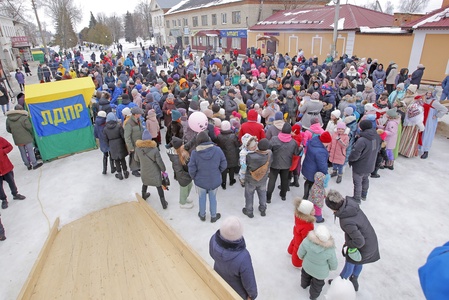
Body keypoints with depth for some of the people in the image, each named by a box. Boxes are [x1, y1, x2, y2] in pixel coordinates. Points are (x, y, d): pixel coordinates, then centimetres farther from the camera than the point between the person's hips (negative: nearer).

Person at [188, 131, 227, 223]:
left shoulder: (195, 153, -21)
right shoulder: (218, 150, -17)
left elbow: (192, 169, -15)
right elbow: (224, 165, -9)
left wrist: (194, 177, 5)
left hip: (200, 181, -1)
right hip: (215, 181, 1)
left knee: (202, 198, 23)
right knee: (213, 198, 22)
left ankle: (202, 215, 45)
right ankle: (213, 216, 41)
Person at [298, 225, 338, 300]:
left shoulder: (307, 241, -37)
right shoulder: (330, 251, -37)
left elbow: (300, 253, -17)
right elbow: (334, 266, -17)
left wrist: (302, 257, 7)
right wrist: (330, 267, 7)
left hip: (307, 266, 2)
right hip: (320, 272, -2)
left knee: (306, 275, 36)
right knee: (317, 284, 31)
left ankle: (304, 285, 67)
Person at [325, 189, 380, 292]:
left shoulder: (346, 222, -40)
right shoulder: (350, 203, -21)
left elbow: (359, 241, -31)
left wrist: (347, 244, -12)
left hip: (363, 246, -7)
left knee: (349, 264, 21)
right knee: (358, 262, 31)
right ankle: (354, 282, 57)